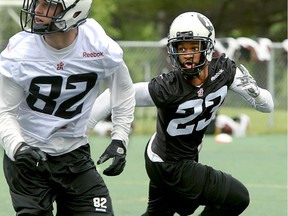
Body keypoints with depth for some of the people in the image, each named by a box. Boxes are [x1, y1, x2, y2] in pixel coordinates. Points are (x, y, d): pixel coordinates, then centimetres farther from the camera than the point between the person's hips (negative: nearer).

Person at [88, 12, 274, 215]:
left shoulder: (224, 70, -14)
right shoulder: (168, 87, -30)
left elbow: (267, 105, -10)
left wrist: (253, 91, -31)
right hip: (171, 166, -7)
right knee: (237, 198, -9)